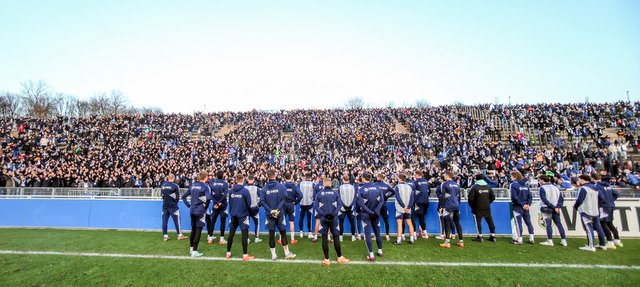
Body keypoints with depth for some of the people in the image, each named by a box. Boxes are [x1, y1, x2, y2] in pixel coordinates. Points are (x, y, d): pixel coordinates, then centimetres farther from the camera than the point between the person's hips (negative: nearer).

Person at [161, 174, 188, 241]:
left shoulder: (163, 186, 1)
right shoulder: (175, 186, -12)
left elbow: (162, 195, 7)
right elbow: (178, 196, -7)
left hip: (165, 205, 5)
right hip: (173, 206, -4)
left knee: (164, 221, 9)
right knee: (176, 220, 3)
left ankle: (165, 236, 13)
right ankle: (180, 235, 10)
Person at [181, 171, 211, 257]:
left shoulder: (193, 185, 9)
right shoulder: (206, 186, -11)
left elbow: (183, 196, 12)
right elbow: (208, 198, -27)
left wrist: (188, 205, 13)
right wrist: (205, 205, -11)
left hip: (192, 211, 7)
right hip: (200, 211, -7)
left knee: (193, 229, 18)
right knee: (198, 230, 1)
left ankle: (191, 248, 29)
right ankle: (194, 251, 4)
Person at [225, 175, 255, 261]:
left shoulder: (231, 190, -2)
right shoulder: (245, 190, -15)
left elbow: (229, 202, 8)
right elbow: (249, 203, -10)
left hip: (233, 214, 5)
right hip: (243, 214, -5)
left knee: (231, 233, 14)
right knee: (245, 234, 2)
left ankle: (228, 253, 25)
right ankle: (245, 255, 5)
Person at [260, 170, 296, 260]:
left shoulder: (264, 189, -2)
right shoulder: (281, 186, -6)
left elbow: (262, 201, -10)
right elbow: (284, 199, -15)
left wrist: (270, 211, -11)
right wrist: (278, 209, -15)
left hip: (269, 215, 1)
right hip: (280, 214, -1)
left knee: (271, 234, 9)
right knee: (283, 233, 11)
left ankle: (273, 255, 16)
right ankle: (287, 253, 21)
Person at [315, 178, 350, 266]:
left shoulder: (319, 194, 0)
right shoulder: (335, 193, 2)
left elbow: (315, 206, -9)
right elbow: (339, 204, -9)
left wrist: (324, 214, -13)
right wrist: (334, 213, -14)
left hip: (323, 218, 0)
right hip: (333, 218, 1)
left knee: (324, 238, 6)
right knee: (336, 237, 10)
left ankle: (326, 260, 10)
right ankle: (340, 258, 19)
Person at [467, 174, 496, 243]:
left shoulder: (474, 187, -10)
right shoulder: (488, 186, 6)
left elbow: (470, 198, -13)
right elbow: (493, 197, 10)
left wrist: (472, 206, 2)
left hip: (478, 207, -5)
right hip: (487, 207, 5)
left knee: (478, 221, 1)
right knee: (490, 221, 12)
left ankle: (480, 236, 1)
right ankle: (493, 236, 18)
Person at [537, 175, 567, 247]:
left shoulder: (542, 188, -8)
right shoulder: (555, 187, 13)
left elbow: (545, 200, -17)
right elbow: (561, 198, 7)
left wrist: (554, 207, -13)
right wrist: (558, 206, -1)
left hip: (546, 209, -6)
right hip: (556, 209, 6)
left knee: (548, 225, -2)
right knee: (559, 224, 13)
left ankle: (550, 241, 1)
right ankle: (563, 240, 17)